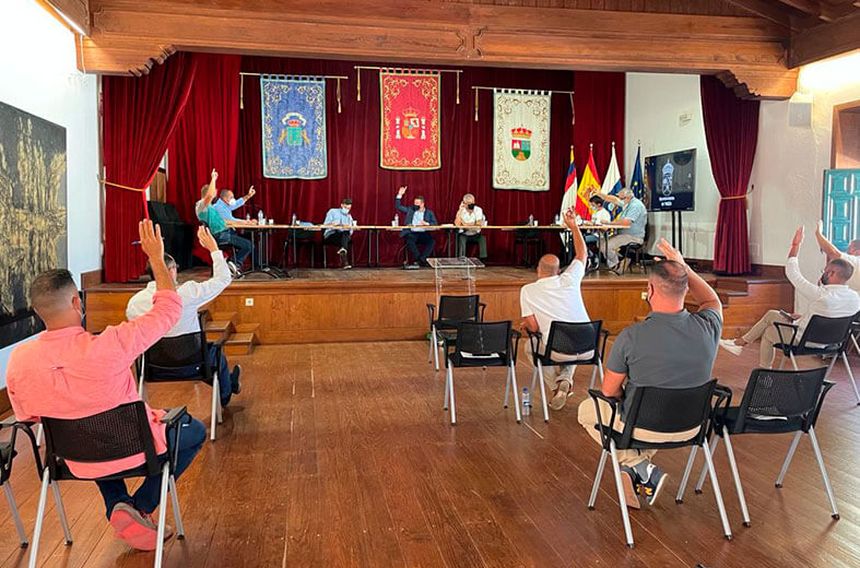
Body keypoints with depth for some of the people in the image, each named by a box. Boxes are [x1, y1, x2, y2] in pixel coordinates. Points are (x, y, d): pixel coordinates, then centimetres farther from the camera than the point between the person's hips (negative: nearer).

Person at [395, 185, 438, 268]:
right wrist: (400, 195, 4)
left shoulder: (429, 212, 14)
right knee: (409, 241, -34)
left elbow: (435, 223, 5)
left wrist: (426, 223, -14)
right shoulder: (410, 210, 17)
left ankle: (421, 260, -26)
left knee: (431, 241, -30)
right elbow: (398, 206, 15)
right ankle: (420, 260, -24)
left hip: (423, 234, 0)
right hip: (412, 234, 0)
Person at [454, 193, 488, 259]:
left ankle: (483, 258, -19)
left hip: (476, 235, 0)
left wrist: (466, 224, -14)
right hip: (464, 235, 0)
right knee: (461, 238, -31)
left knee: (482, 238, -27)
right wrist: (460, 210, -23)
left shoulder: (478, 210, -6)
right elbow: (457, 224, -22)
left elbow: (479, 224, -17)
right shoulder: (461, 211, -7)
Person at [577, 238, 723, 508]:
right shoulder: (707, 328, -16)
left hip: (642, 427, -4)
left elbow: (609, 391, -11)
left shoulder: (631, 336, -26)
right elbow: (712, 301, 11)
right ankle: (641, 469, 24)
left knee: (587, 409, 24)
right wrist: (684, 267, 6)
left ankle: (637, 466, 8)